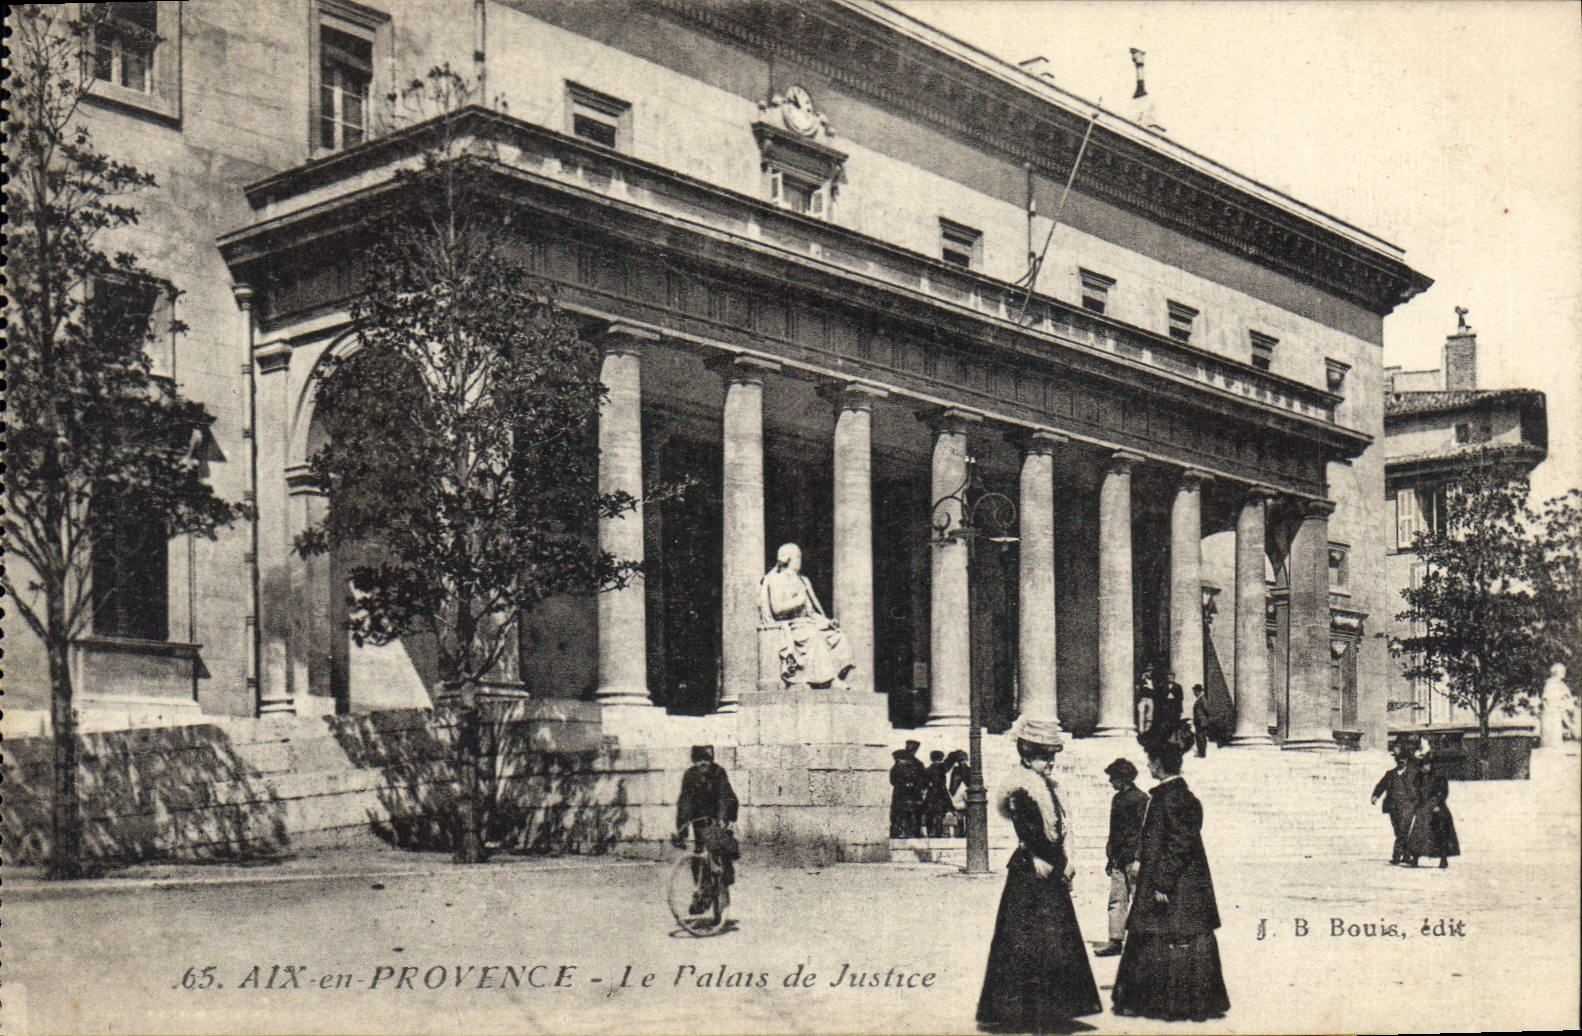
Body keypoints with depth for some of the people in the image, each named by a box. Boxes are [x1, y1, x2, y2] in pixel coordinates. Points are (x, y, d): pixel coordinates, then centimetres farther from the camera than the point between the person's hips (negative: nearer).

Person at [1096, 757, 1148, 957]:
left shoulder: (1140, 799, -9)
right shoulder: (1117, 798, 15)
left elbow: (1144, 832, -13)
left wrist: (1138, 860, -18)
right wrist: (1110, 858, 20)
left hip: (1133, 858, -8)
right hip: (1118, 859, 8)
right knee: (1117, 899, 5)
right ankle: (1115, 941, 6)